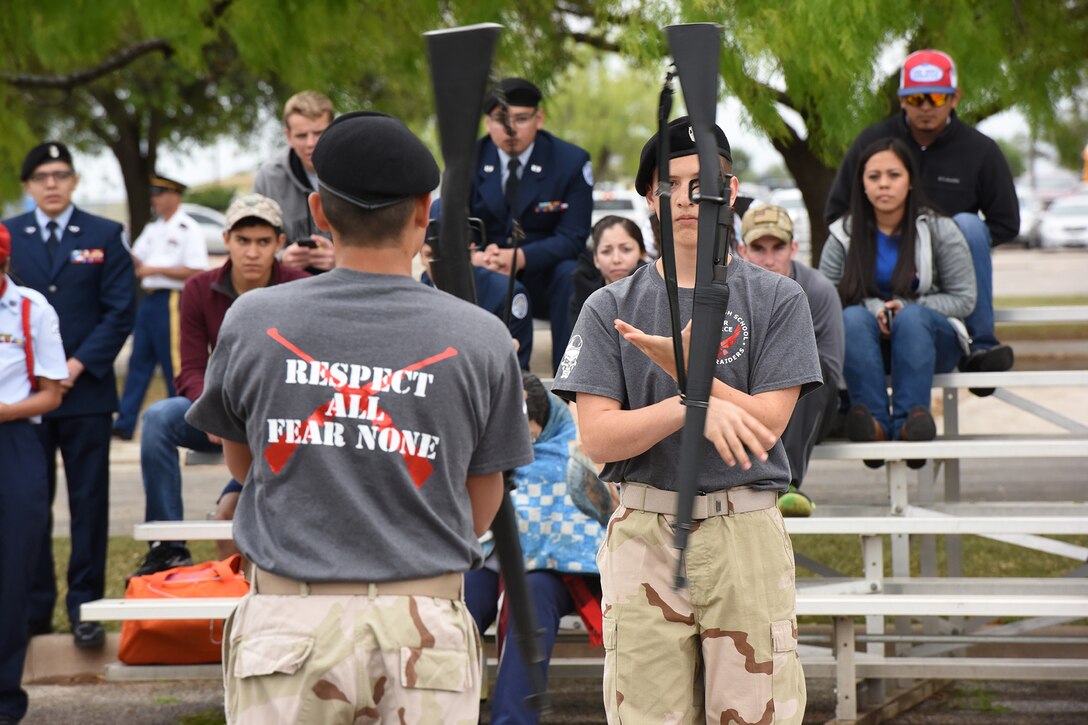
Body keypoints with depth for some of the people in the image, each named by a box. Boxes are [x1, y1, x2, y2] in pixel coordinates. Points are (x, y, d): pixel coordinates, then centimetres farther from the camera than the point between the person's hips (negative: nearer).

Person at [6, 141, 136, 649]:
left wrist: (78, 365, -11)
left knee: (89, 503, 1)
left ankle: (85, 606, 5)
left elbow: (120, 310, -1)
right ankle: (34, 607, 11)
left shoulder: (104, 237, 5)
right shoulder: (10, 237, 9)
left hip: (86, 391, -1)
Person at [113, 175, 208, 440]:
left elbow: (195, 271, -16)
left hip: (171, 301, -8)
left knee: (174, 365, -2)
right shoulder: (153, 229, 17)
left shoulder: (188, 230, -8)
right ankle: (124, 424, 7)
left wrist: (156, 269, -15)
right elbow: (135, 260, 20)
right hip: (149, 299, 8)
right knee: (138, 363, 6)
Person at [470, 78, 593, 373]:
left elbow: (572, 238, -11)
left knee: (572, 276, -34)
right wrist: (474, 257, -28)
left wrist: (521, 258, -30)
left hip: (542, 278, -1)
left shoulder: (571, 162, -5)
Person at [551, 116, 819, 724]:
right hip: (643, 533, 1)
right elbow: (599, 437, -2)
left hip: (747, 536, -1)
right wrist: (694, 406, -16)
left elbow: (763, 423, -5)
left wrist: (676, 362, -11)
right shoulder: (611, 307, 8)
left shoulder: (779, 299, 6)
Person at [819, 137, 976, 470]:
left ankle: (909, 419, -44)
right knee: (853, 318, -32)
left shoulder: (939, 230, 2)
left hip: (930, 338, -1)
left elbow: (963, 298, 0)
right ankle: (875, 419, -44)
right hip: (865, 344, 1)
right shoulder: (843, 235, 5)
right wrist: (873, 308, -19)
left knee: (911, 317, -34)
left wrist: (906, 307, -15)